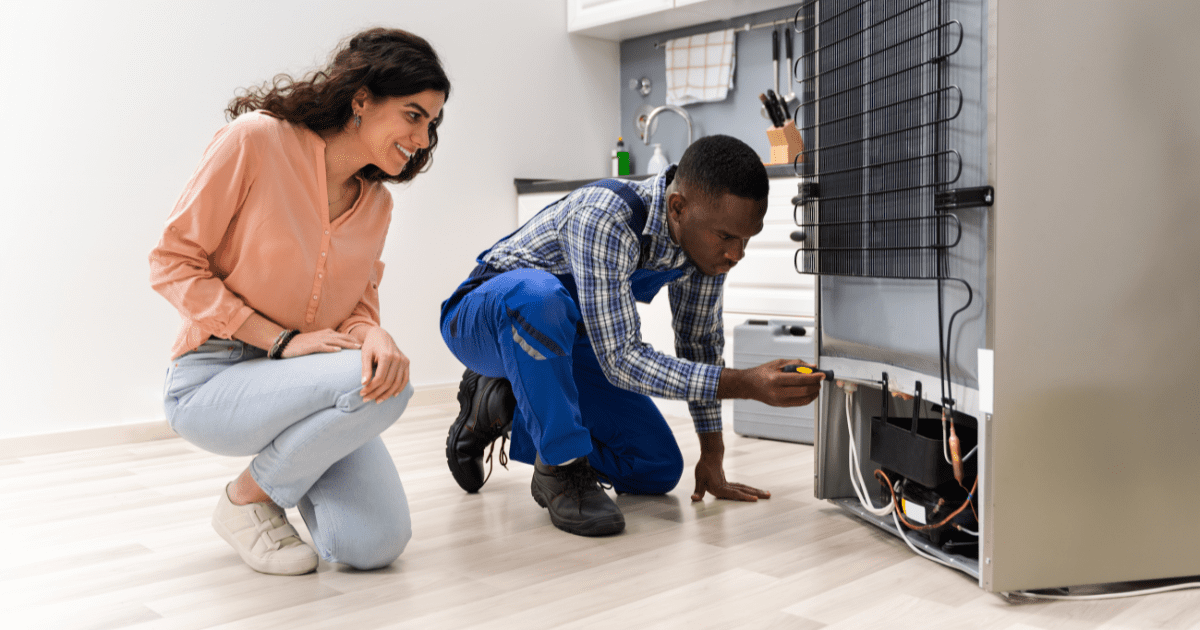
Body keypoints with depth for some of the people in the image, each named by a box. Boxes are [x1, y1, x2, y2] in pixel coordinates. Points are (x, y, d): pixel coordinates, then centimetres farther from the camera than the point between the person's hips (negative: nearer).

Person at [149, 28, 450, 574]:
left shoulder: (376, 202, 6)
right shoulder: (256, 140, -12)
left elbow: (358, 305, 6)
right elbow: (172, 262, -11)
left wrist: (374, 336, -20)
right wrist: (282, 340, -19)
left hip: (300, 385, 5)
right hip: (212, 381, -5)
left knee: (377, 545, -14)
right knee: (379, 390, -32)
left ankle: (296, 458, 17)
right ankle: (246, 499, -6)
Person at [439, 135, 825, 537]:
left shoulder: (706, 233, -14)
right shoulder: (605, 220, -36)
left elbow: (700, 339, -1)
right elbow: (620, 360, -38)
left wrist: (712, 457, 1)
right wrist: (747, 385, -45)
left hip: (559, 341, 7)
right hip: (487, 319, -6)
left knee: (659, 470, -1)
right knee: (538, 294, -43)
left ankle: (504, 407, 11)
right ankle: (560, 467, -22)